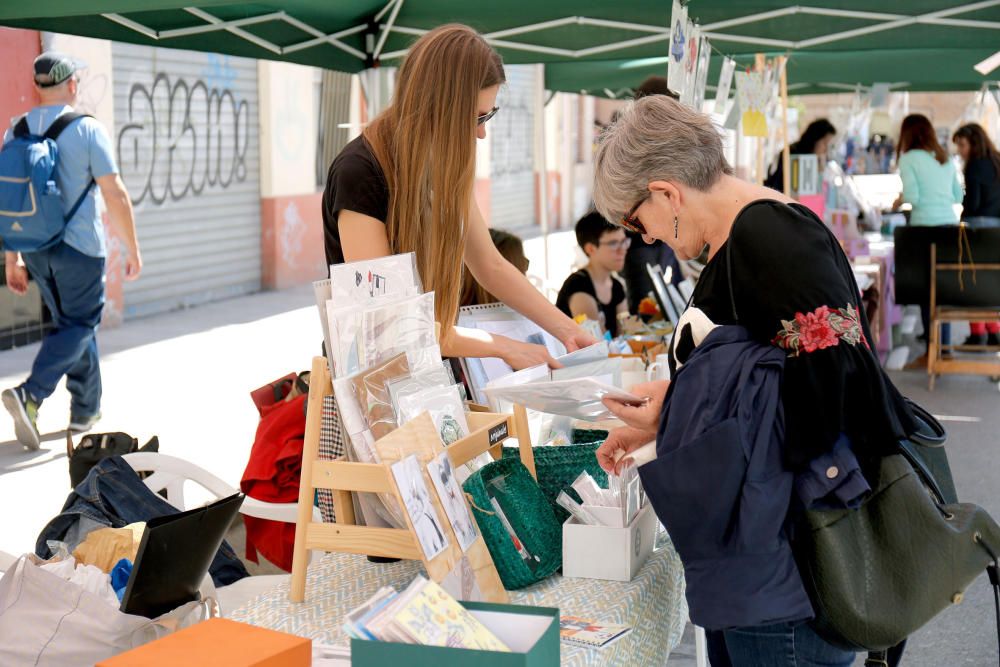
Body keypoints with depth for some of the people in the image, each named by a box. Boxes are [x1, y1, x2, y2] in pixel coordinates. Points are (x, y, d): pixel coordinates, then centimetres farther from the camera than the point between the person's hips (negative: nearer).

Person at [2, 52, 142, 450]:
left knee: (69, 322, 19)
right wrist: (133, 249, -4)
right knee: (78, 325, 4)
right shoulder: (88, 130, -10)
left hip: (35, 249, 6)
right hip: (79, 247, -5)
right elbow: (115, 195, -13)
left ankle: (85, 409, 24)